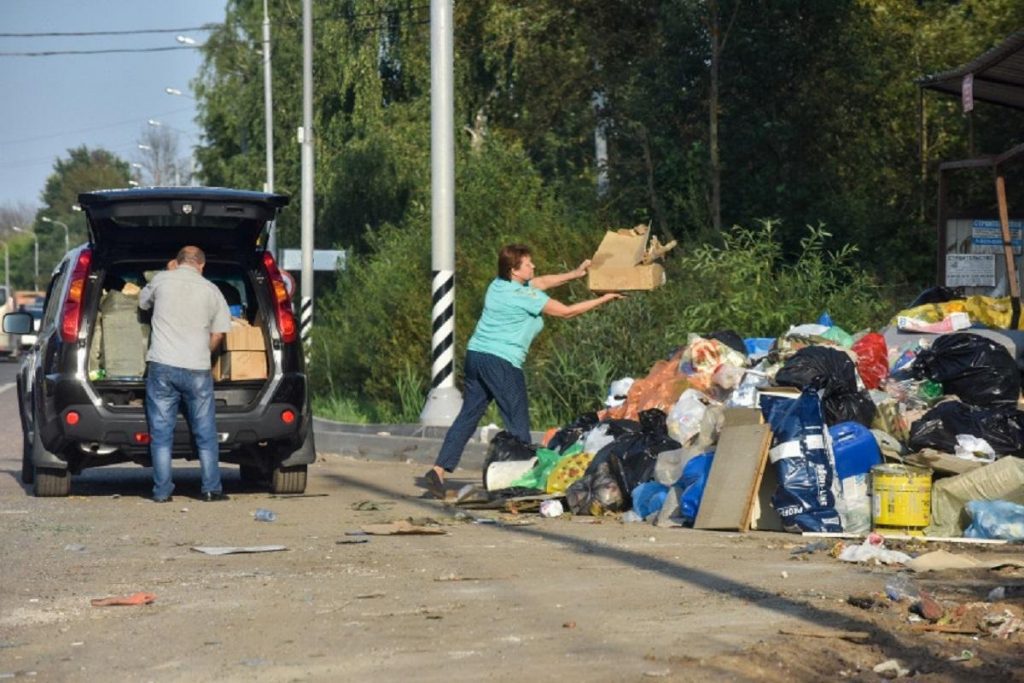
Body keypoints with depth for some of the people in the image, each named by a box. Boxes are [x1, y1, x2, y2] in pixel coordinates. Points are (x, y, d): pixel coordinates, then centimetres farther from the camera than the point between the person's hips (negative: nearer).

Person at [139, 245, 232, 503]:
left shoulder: (161, 280, 3)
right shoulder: (211, 291, 5)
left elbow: (143, 302, 23)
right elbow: (217, 335, 9)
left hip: (161, 366, 0)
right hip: (197, 369, 0)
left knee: (161, 434, 4)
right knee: (205, 434, 9)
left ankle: (162, 491, 4)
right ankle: (211, 489, 10)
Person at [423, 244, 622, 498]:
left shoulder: (498, 285, 12)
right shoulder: (524, 296, -11)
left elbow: (541, 282, 25)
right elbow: (567, 311, -6)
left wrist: (575, 274, 25)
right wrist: (604, 299, 3)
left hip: (476, 354, 8)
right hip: (501, 361, -8)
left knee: (468, 415, 7)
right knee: (518, 422, 1)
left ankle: (438, 470, 0)